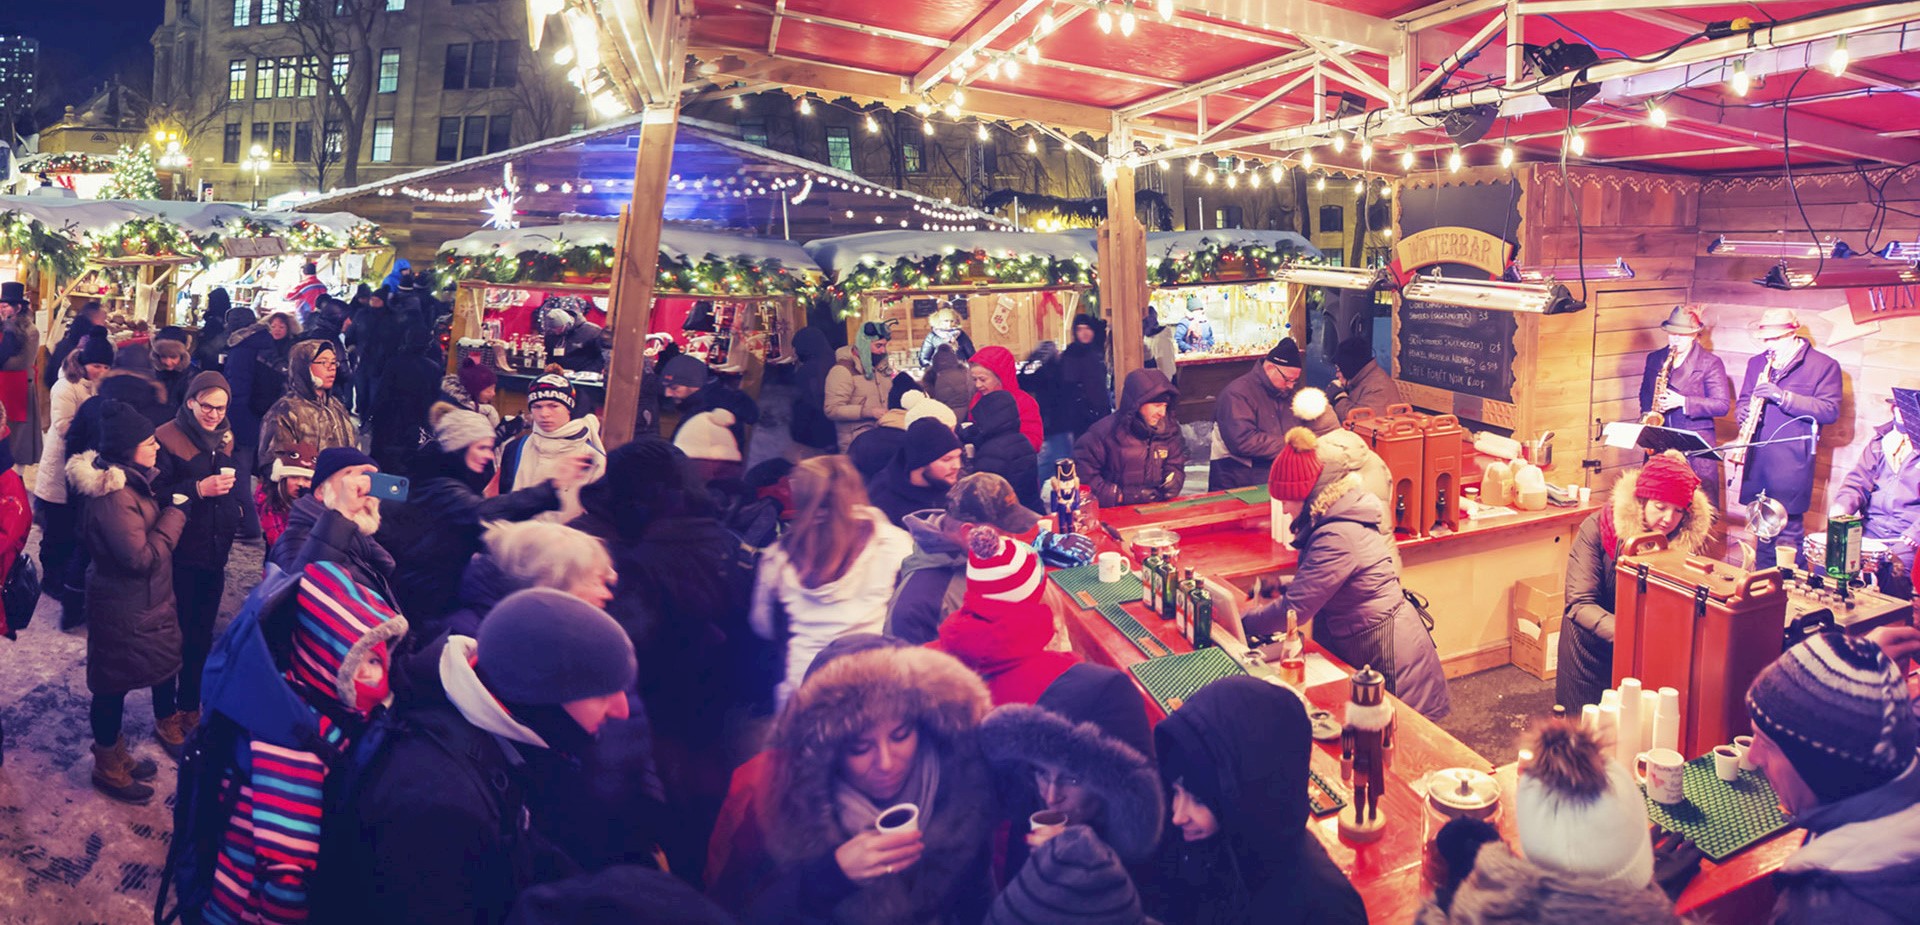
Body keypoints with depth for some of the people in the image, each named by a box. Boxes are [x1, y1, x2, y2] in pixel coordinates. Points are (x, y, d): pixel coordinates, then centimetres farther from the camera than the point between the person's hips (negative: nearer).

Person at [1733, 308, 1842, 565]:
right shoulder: (1757, 363, 16)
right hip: (1756, 457, 5)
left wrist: (1783, 396, -21)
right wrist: (1743, 413, -4)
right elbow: (1743, 401, 21)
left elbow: (1830, 411, -11)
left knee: (1788, 530, -6)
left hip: (1792, 460, -5)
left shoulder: (1824, 365, -2)